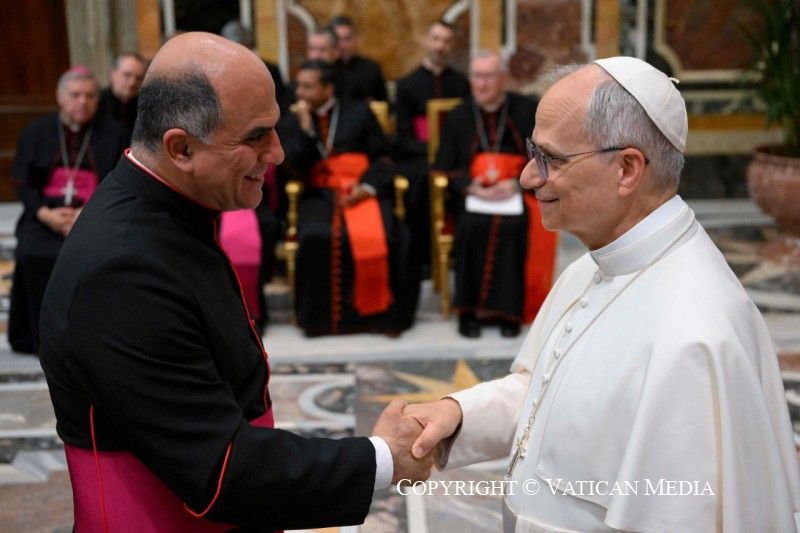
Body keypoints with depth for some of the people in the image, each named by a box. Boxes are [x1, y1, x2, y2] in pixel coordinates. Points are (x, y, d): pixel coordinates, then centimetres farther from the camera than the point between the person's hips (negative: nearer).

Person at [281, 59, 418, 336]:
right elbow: (295, 169, 1)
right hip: (320, 194, 1)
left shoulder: (359, 112, 10)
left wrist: (366, 186, -12)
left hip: (362, 191, -1)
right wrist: (305, 128, -8)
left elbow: (382, 157, 5)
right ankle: (322, 316, -18)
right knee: (316, 238, -33)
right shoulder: (295, 121, 14)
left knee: (377, 237, -32)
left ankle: (382, 312, -15)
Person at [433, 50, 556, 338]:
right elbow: (444, 167, 7)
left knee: (516, 224, -33)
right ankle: (468, 308, -19)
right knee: (473, 224, -31)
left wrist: (517, 184, -15)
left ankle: (509, 309, -20)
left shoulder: (528, 110, 2)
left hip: (518, 192, -1)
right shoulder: (458, 117, 7)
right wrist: (471, 187, -13)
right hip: (473, 194, 1)